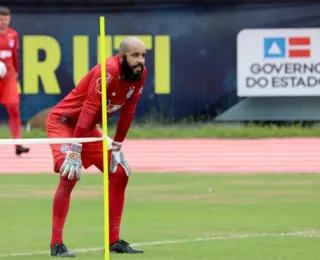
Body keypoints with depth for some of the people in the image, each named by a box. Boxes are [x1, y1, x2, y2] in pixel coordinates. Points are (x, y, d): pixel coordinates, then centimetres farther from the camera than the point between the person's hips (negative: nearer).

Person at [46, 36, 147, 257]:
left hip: (89, 128, 9)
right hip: (62, 121, -9)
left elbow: (127, 112, 5)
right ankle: (56, 243, -18)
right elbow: (88, 110, -31)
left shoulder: (140, 74, -6)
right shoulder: (108, 71, -29)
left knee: (120, 174, 6)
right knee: (70, 175, -24)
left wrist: (117, 147, 7)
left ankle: (114, 240, 14)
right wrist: (74, 151, -32)